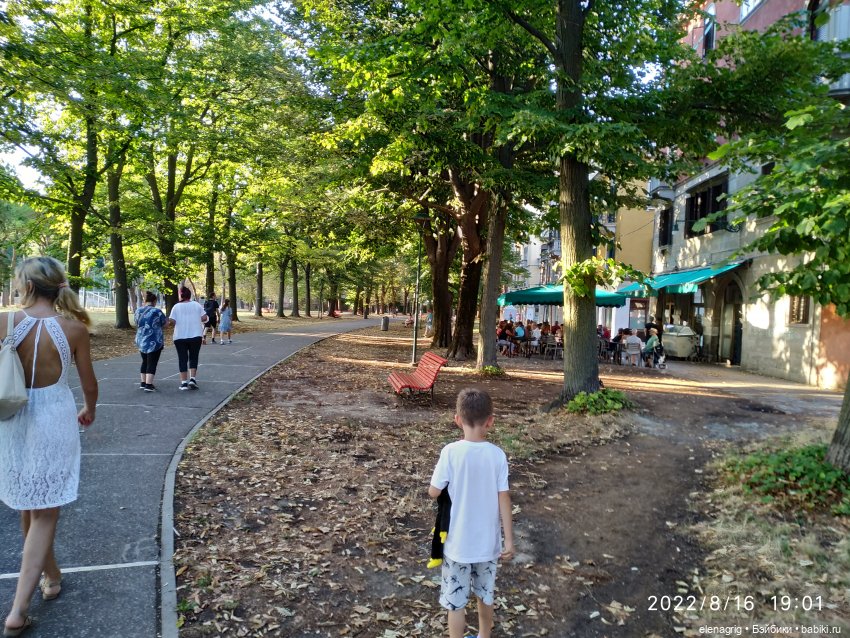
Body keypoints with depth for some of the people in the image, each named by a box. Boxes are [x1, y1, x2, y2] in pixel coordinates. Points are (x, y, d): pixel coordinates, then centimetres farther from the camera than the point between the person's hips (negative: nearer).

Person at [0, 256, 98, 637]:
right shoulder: (73, 328, -9)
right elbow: (89, 381, 1)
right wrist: (89, 411, 20)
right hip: (54, 420, -2)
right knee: (45, 513, 7)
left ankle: (51, 576, 39)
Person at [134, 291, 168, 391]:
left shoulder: (138, 311, 4)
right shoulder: (156, 311, -12)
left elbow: (137, 324, 16)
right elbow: (165, 322, -1)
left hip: (141, 341, 6)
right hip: (154, 342, -6)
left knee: (145, 362, 18)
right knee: (152, 363, -2)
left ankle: (143, 383, 23)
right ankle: (148, 385, -5)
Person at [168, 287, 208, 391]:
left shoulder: (176, 306, -2)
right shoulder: (196, 305, 2)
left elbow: (172, 321, -10)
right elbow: (204, 318, -4)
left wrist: (170, 323, 12)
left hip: (180, 337, -1)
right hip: (195, 336, 1)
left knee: (182, 359, 6)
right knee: (193, 358, 12)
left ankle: (184, 382, 5)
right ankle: (192, 379, -2)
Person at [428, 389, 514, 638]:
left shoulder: (451, 452, -19)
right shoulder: (498, 455, -11)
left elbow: (433, 492, -11)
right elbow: (504, 500, -8)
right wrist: (509, 541, -1)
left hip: (458, 543, -3)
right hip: (488, 543, 3)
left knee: (455, 602, 13)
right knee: (486, 596, 24)